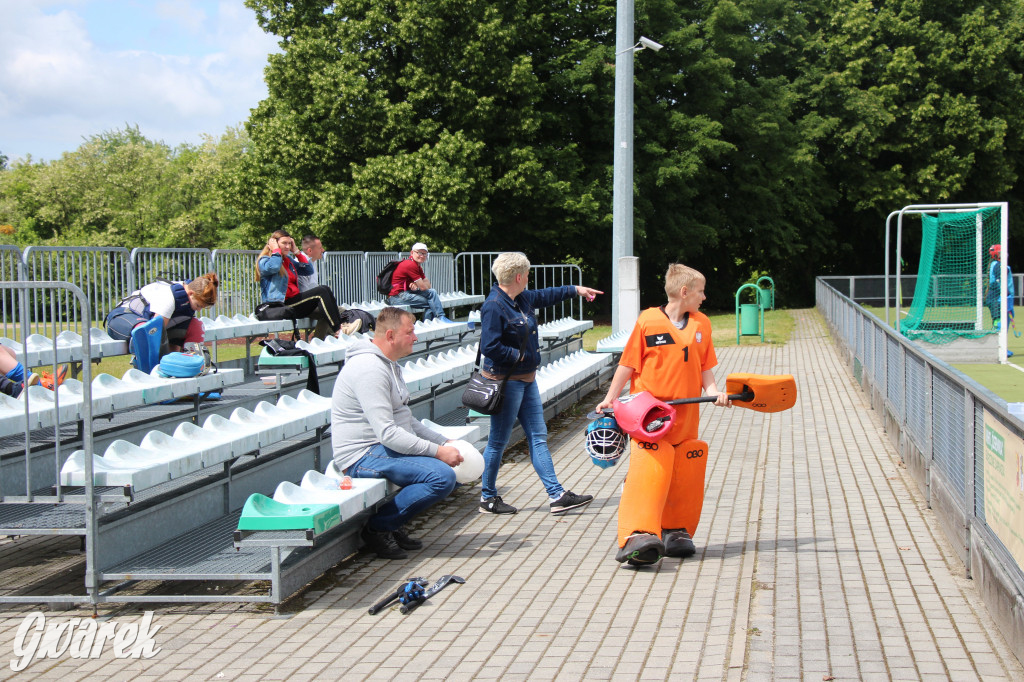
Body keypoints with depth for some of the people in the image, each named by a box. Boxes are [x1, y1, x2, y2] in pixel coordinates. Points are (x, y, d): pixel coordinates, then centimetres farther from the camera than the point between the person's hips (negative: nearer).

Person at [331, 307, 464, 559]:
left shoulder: (389, 364, 16)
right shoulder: (370, 369, -19)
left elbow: (405, 420, 21)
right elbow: (387, 434, -25)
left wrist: (444, 442, 9)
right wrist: (437, 451, -22)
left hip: (383, 448, 11)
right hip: (364, 455, -11)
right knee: (443, 476, -24)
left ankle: (394, 525, 11)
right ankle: (379, 527, -10)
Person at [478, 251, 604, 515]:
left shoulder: (523, 299, 9)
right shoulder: (494, 306, -20)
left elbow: (546, 295, 30)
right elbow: (489, 347, -27)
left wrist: (576, 290, 37)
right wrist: (518, 355, -15)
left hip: (526, 380, 10)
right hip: (506, 381, -10)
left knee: (538, 436, 8)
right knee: (498, 442, 1)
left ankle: (556, 495, 10)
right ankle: (488, 498, 15)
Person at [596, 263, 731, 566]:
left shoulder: (701, 325, 10)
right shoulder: (648, 321, -5)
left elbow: (704, 367, 12)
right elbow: (628, 363, 0)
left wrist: (714, 391, -6)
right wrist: (611, 398, -3)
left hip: (686, 416, 6)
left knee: (684, 476, 9)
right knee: (648, 470, -18)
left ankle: (676, 531, 23)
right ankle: (638, 536, -26)